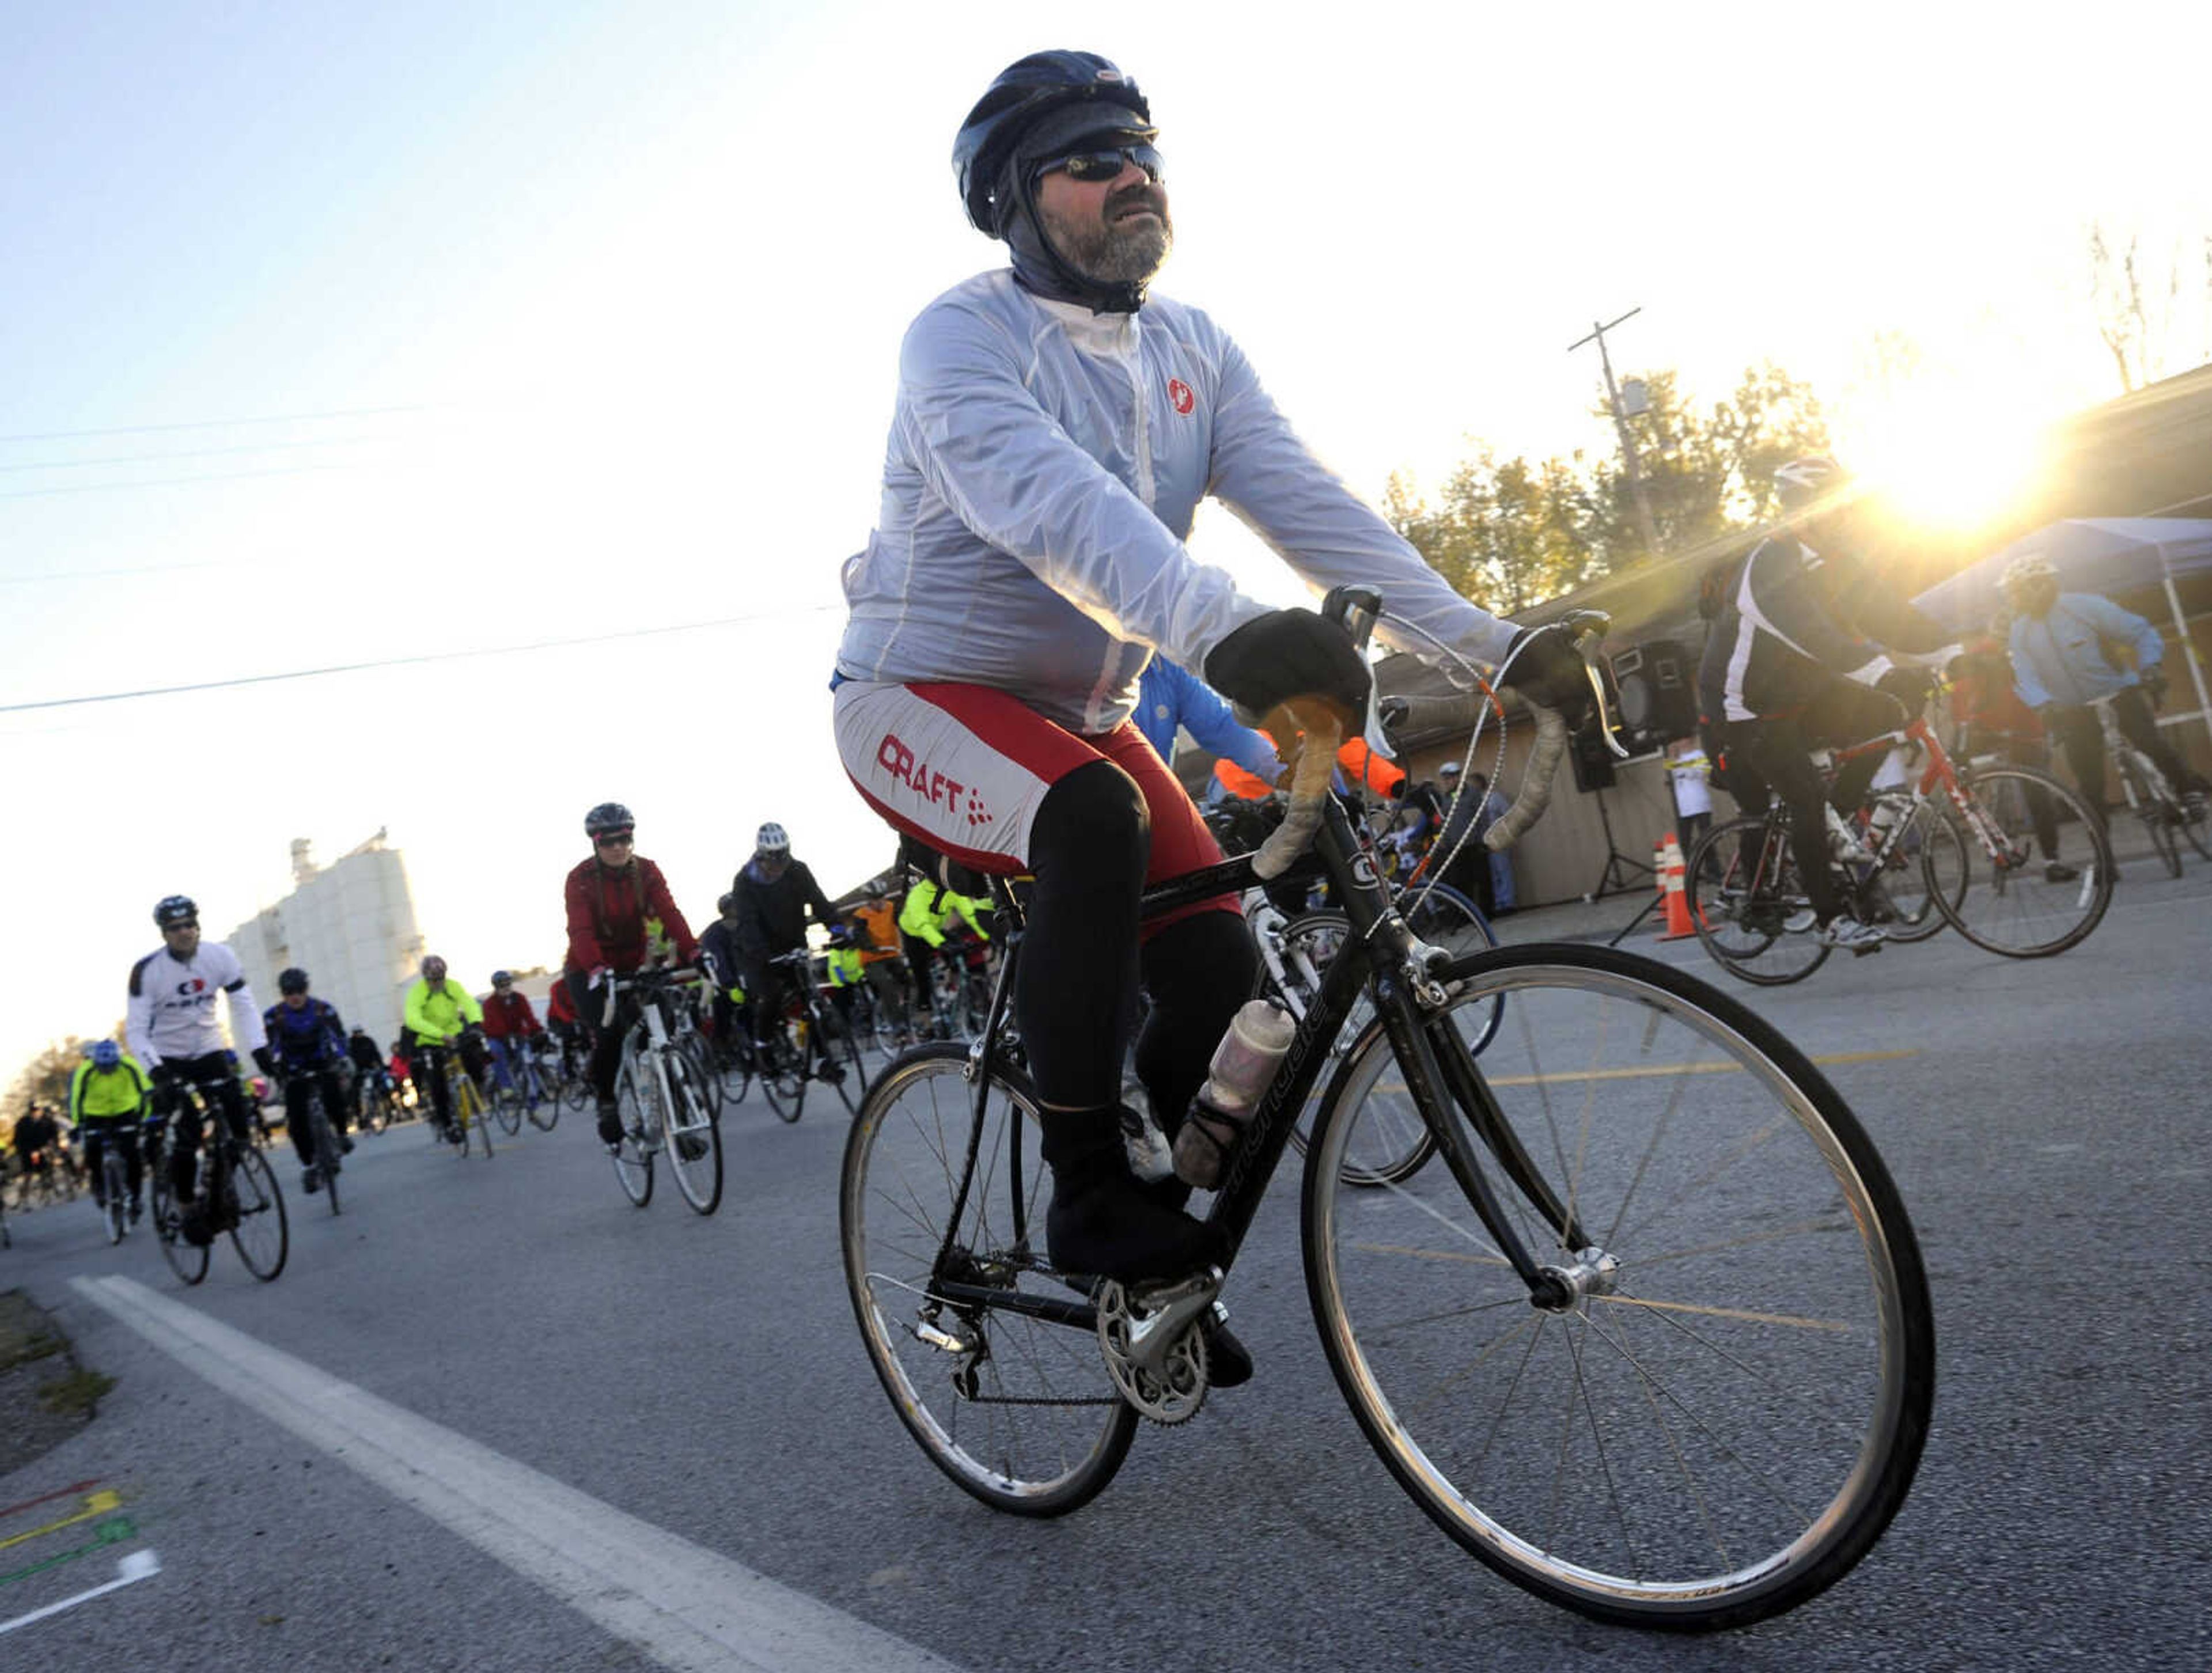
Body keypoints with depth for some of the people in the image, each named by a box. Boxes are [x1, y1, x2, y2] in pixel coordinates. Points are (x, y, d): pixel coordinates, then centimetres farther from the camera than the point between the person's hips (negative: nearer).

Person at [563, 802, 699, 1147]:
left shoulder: (646, 871, -8)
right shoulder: (580, 879, -17)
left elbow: (669, 913, -22)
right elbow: (581, 930, -31)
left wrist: (693, 952, -39)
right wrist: (597, 971, -50)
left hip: (632, 966, 3)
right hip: (589, 971, -3)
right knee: (609, 1031, -25)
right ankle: (606, 1103, 1)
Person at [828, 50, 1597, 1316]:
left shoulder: (1195, 352, 3)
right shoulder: (963, 337, -16)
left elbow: (1311, 505, -9)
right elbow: (1053, 507, -37)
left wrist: (1494, 644, -22)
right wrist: (1226, 630, -54)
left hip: (1081, 715, 6)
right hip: (922, 696, -6)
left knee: (1221, 969, -8)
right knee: (1098, 818, -36)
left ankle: (1165, 1267, 15)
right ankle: (1092, 1197, -19)